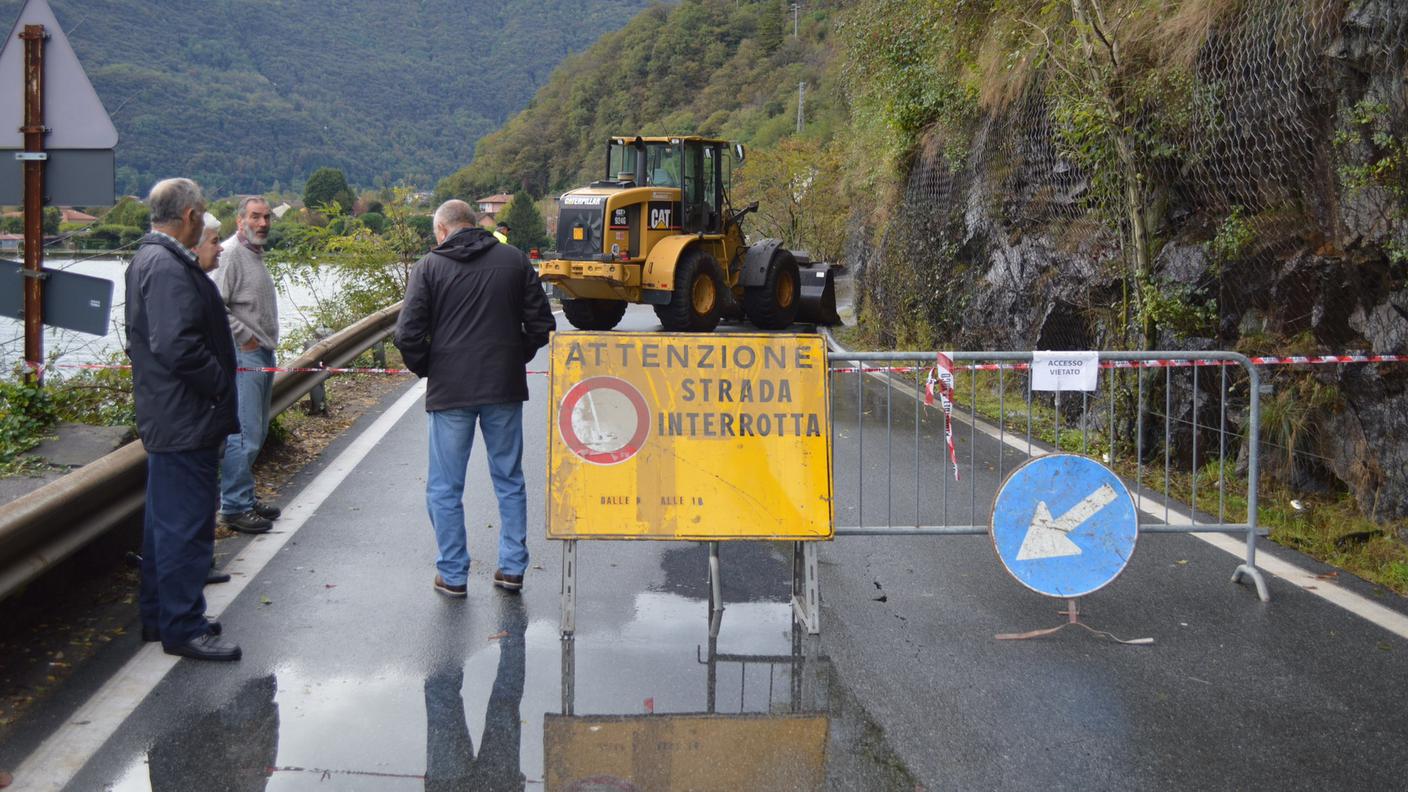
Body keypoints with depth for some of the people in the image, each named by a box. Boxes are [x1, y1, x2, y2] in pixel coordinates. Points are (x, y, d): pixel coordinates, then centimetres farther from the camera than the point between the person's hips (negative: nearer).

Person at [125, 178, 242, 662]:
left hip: (165, 418, 11)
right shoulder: (168, 267, -20)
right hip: (186, 421, -11)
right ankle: (182, 628, 4)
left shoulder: (149, 259, 15)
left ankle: (158, 617, 29)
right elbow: (177, 345, -29)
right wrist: (220, 387, -17)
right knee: (186, 526, -4)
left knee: (166, 521, 18)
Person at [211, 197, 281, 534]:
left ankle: (245, 498, 23)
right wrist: (245, 337, -16)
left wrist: (266, 343, 15)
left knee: (257, 433, 14)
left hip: (263, 354, 10)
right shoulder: (232, 256, -12)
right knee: (244, 435, -10)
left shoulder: (257, 256, 18)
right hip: (244, 356, -10)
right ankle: (234, 507, -5)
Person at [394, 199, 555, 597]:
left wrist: (426, 369, 7)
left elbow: (408, 334, -9)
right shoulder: (514, 260, 4)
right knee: (509, 481, 14)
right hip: (505, 388, 3)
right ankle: (512, 568, 16)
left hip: (450, 390, -3)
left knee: (445, 488, 8)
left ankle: (452, 574, 11)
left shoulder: (430, 266, -3)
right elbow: (541, 324, 3)